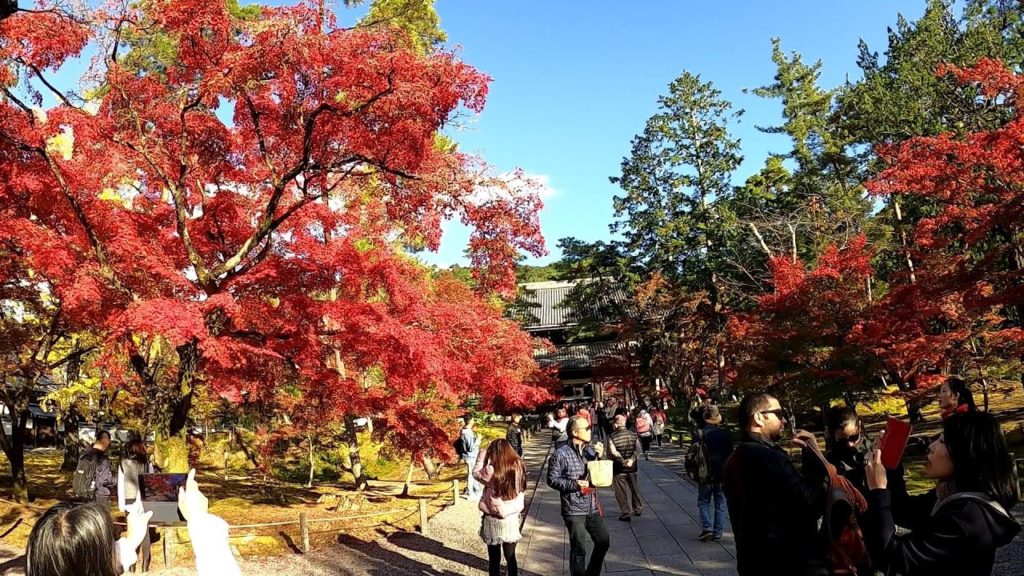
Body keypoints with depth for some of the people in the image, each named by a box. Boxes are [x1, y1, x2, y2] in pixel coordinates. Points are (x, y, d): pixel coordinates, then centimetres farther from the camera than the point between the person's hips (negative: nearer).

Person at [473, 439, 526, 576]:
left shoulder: (491, 471, -20)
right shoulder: (518, 467, -8)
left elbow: (476, 473, -1)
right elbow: (520, 493, 5)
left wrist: (483, 455, 4)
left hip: (493, 520, -3)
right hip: (512, 519, 3)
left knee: (494, 559, 11)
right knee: (510, 557, 17)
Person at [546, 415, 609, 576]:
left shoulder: (591, 450, 4)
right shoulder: (561, 454, -13)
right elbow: (552, 479, -11)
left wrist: (600, 457, -5)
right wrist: (574, 484, -21)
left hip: (592, 508, 6)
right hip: (574, 510, -6)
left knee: (603, 542, 14)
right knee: (579, 550, 2)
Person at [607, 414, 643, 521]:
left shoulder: (612, 436, -14)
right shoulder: (633, 435, 0)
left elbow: (613, 452, -23)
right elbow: (639, 449, -9)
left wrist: (623, 461, -19)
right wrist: (632, 459, -18)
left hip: (618, 469, -4)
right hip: (632, 468, 4)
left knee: (621, 492, 6)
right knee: (634, 488, 22)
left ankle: (626, 513, 7)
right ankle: (638, 509, 34)